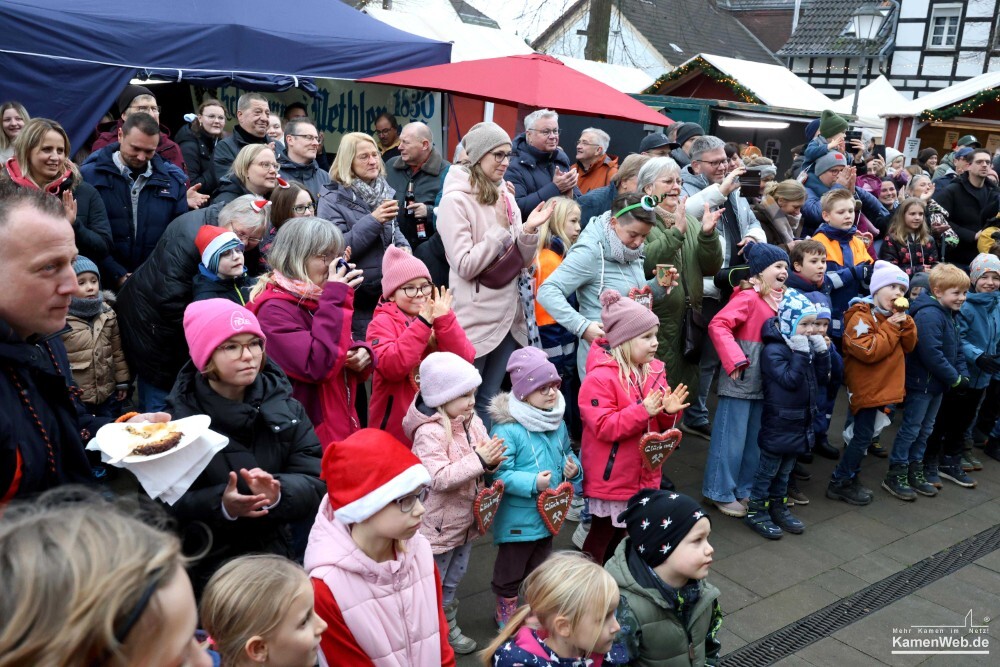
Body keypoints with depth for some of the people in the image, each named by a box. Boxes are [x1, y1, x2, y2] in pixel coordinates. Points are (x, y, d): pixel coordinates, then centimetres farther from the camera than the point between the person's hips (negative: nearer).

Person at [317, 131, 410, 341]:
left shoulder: (383, 191, 10)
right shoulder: (333, 199, -9)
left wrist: (403, 247, -1)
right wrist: (372, 220, -23)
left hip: (388, 290, 6)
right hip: (357, 297, -6)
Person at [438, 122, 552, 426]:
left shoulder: (505, 196, 9)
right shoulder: (456, 200, -12)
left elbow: (522, 261, 10)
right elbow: (465, 266, -18)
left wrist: (529, 230, -7)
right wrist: (501, 228, -19)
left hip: (508, 316, 7)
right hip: (475, 320, -7)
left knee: (488, 402, 16)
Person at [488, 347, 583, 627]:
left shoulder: (558, 424, 1)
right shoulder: (507, 429, -24)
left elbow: (566, 454, 15)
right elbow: (500, 473, -27)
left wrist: (574, 469, -6)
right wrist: (533, 483, -34)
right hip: (517, 518, -7)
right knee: (510, 572, 14)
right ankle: (505, 612, 37)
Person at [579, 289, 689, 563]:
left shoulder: (654, 371, 3)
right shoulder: (600, 378, -20)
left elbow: (661, 424, 10)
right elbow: (604, 427, -26)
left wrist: (670, 412, -13)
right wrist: (643, 411, -30)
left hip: (643, 475, 7)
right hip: (611, 478, -7)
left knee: (621, 534, 22)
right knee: (602, 537, 9)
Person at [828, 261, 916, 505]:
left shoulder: (893, 315, 12)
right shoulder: (861, 316, -16)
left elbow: (909, 346, 9)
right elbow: (867, 351, -25)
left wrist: (905, 323, -8)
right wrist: (891, 328, -18)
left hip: (883, 386, 9)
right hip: (866, 387, -9)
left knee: (863, 434, 15)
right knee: (863, 435, -6)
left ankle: (849, 479, 25)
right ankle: (839, 483, 5)